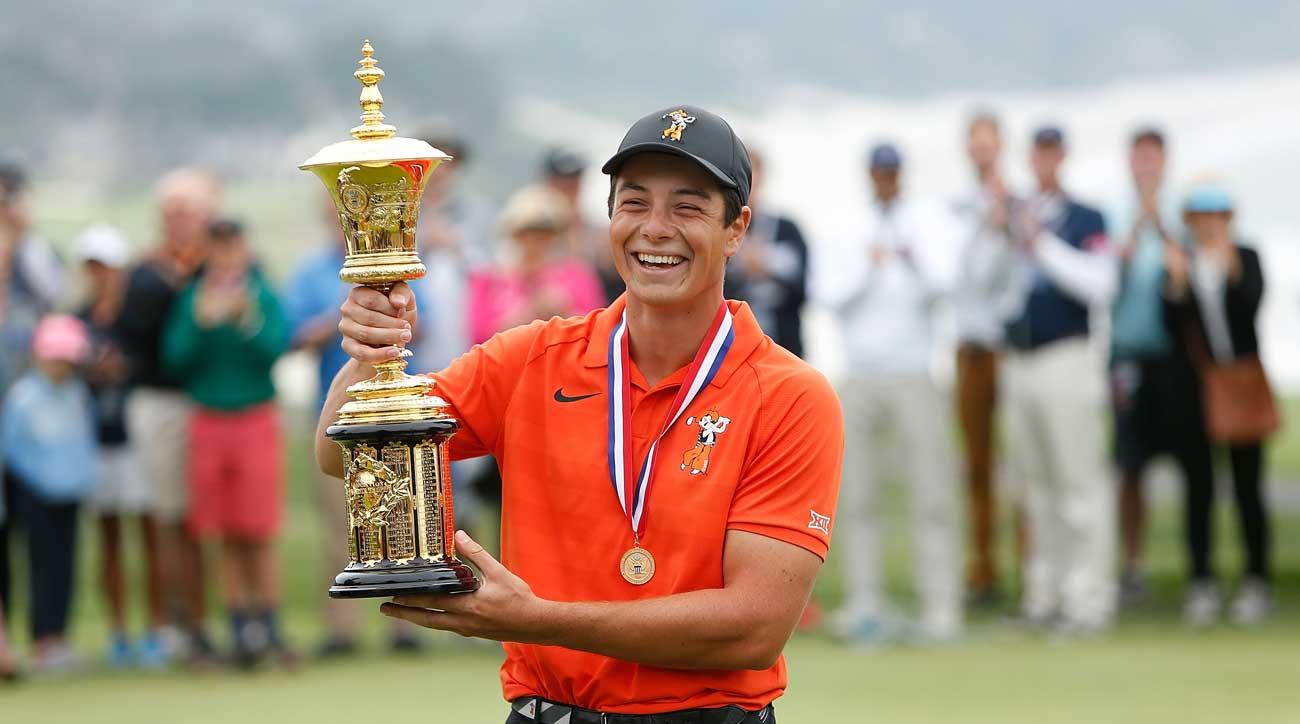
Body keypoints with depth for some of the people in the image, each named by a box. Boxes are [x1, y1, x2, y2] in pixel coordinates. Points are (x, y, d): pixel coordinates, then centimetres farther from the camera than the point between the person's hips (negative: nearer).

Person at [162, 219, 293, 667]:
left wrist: (248, 318, -26)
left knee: (259, 537, -4)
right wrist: (203, 320, -17)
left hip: (256, 423, -2)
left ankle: (269, 629, 1)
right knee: (228, 540, 3)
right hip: (208, 423, 2)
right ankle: (242, 631, 7)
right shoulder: (191, 299, 4)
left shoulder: (264, 297, 0)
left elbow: (277, 348, -12)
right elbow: (175, 358, -4)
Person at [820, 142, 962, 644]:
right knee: (858, 498, 4)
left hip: (913, 376, -3)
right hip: (858, 382, 3)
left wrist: (913, 259, -30)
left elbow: (943, 282, -12)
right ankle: (864, 606, 9)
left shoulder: (926, 222, 4)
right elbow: (831, 295, -1)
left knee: (932, 497, -8)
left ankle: (940, 609, -8)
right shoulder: (851, 231, 11)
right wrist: (869, 266, -17)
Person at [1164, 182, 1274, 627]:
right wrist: (1177, 283, -18)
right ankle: (1202, 583, 6)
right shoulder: (1180, 262, 4)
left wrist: (1232, 272, -24)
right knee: (1199, 487, 2)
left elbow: (1252, 305, -12)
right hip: (1193, 386, 0)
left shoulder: (1246, 258, 5)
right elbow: (1172, 324, -6)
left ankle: (1257, 581, 6)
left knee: (1247, 486, 1)